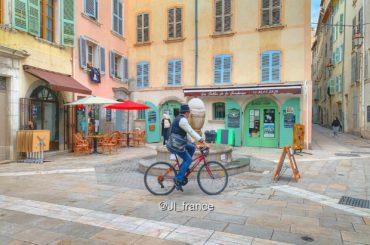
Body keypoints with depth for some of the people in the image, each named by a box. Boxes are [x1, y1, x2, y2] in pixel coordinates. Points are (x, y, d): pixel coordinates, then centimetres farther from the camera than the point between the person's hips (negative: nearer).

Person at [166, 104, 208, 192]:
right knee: (188, 159, -8)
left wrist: (192, 142, 20)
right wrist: (202, 141, -24)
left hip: (176, 143, 10)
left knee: (192, 148, 15)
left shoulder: (179, 119, 17)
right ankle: (178, 178, -10)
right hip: (175, 145, -10)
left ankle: (184, 168, 16)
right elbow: (191, 132, -23)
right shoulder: (182, 120, -16)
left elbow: (187, 133, 21)